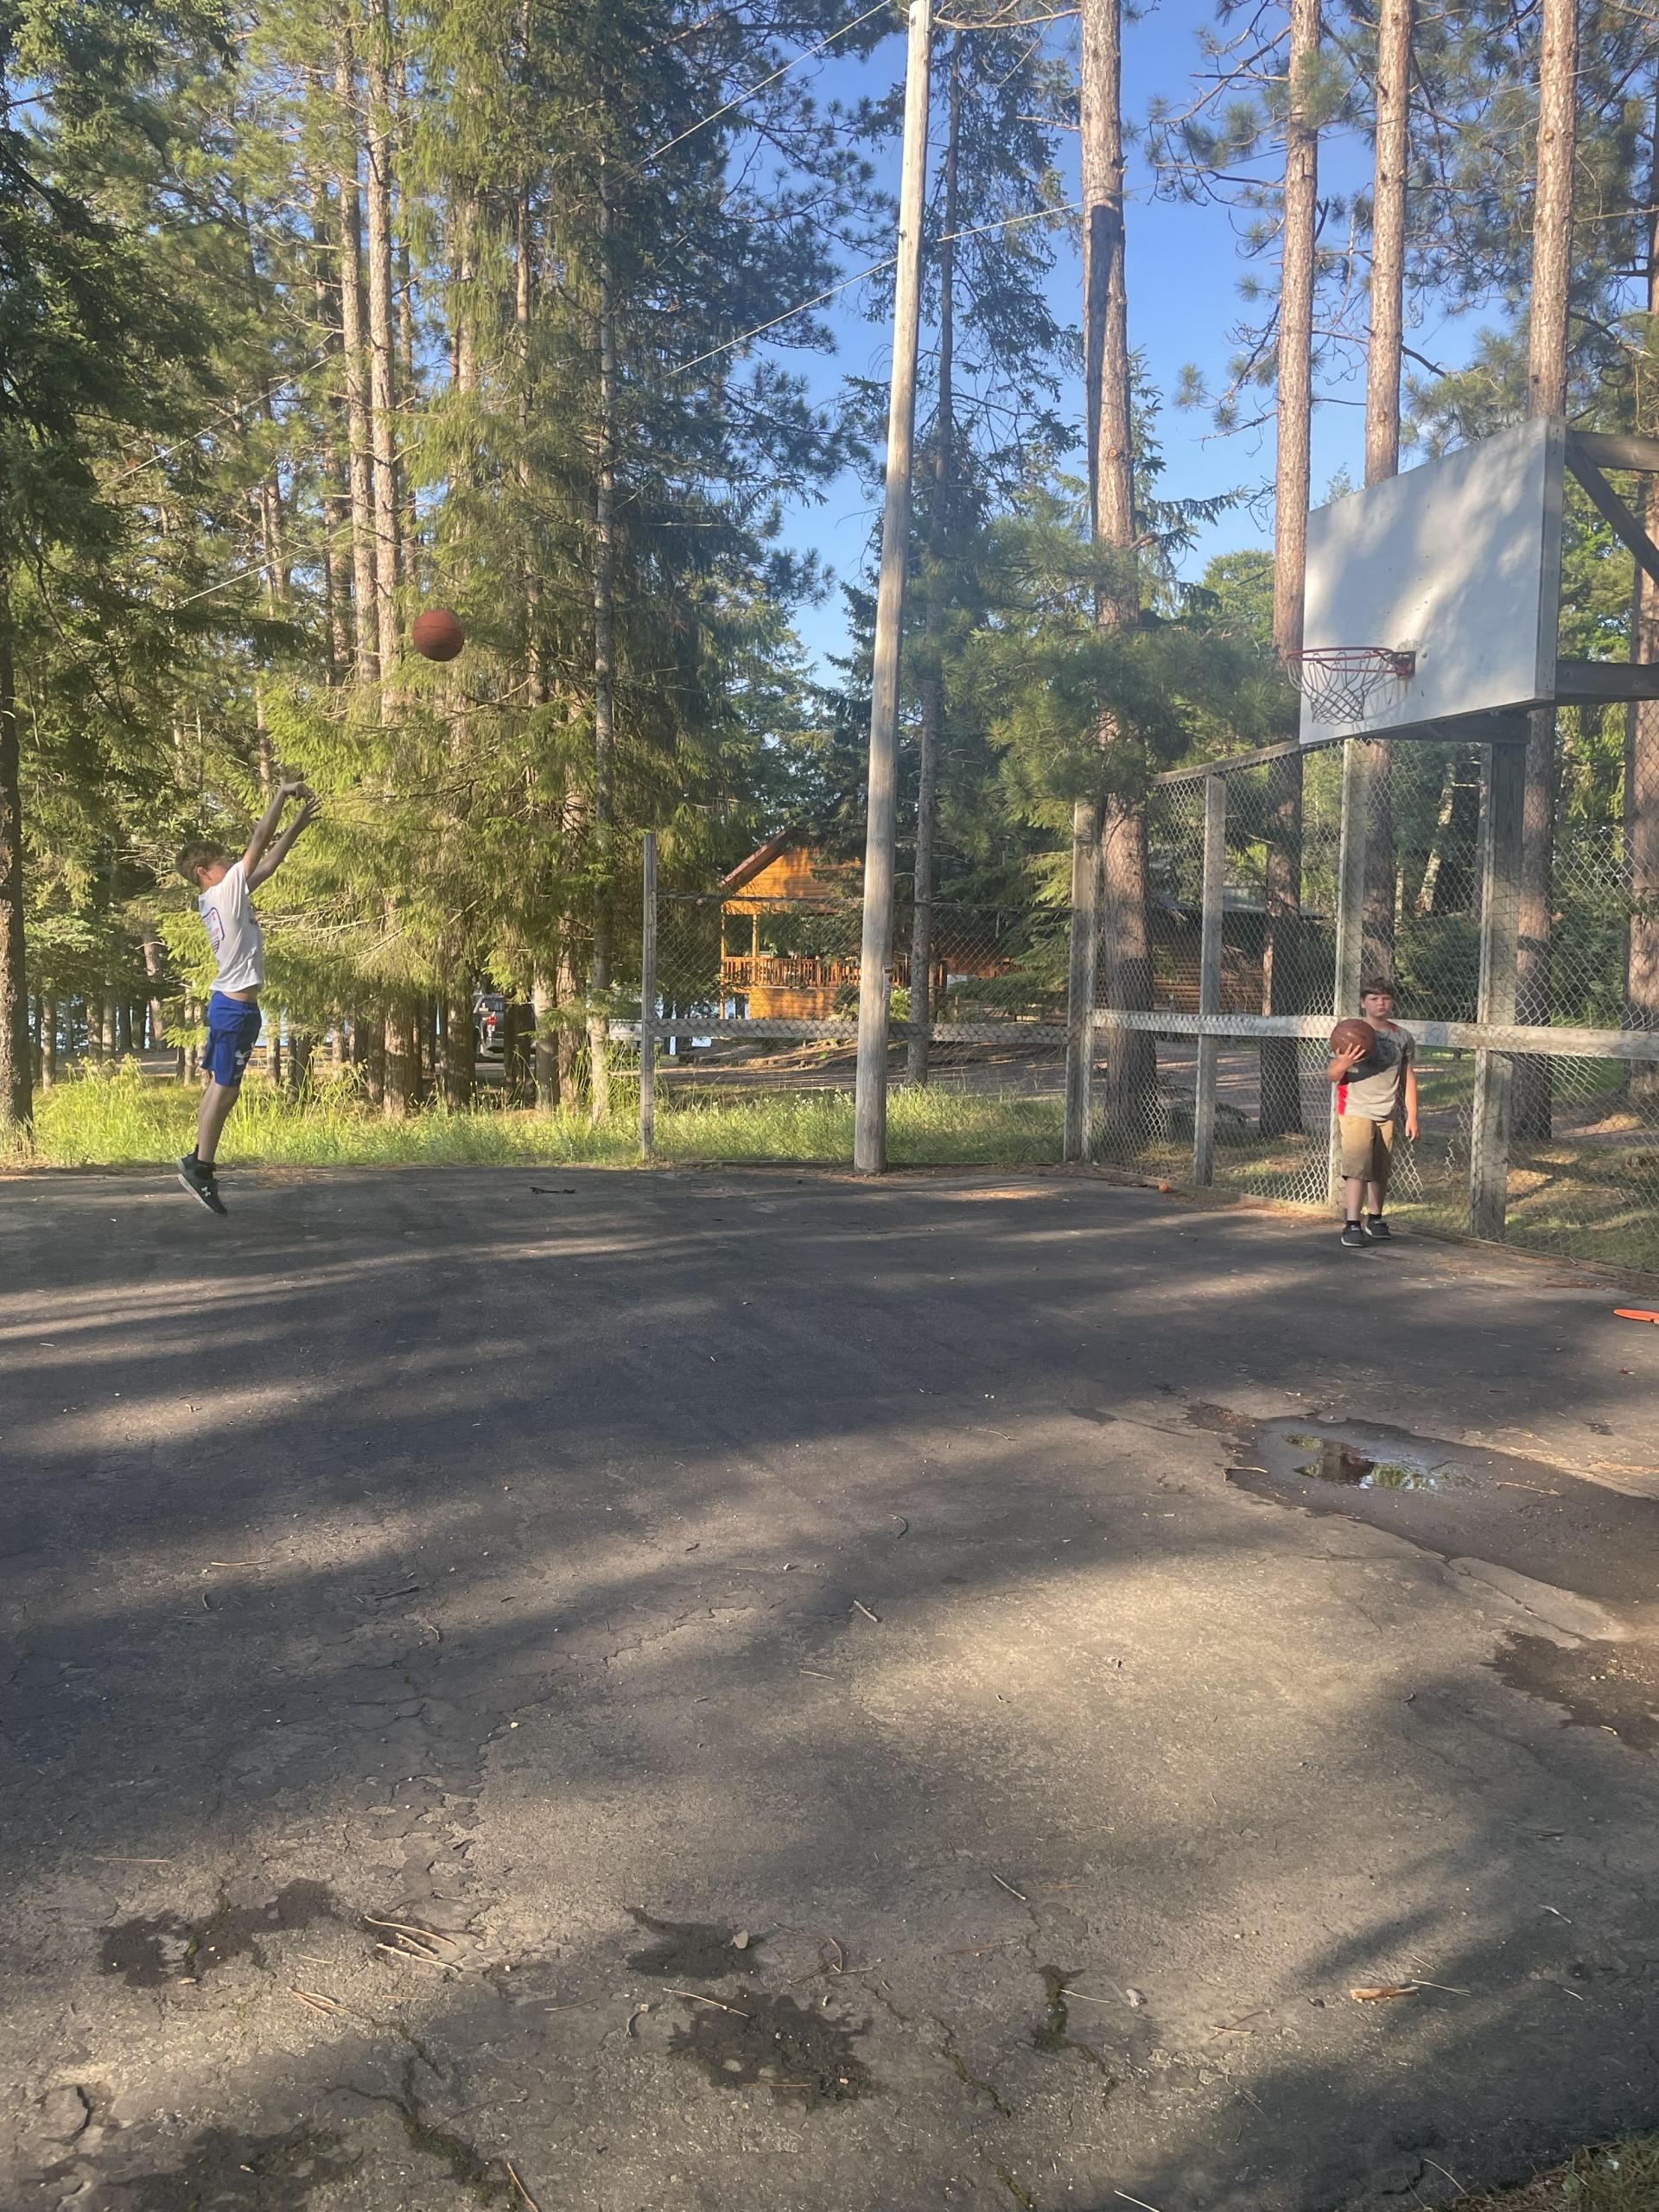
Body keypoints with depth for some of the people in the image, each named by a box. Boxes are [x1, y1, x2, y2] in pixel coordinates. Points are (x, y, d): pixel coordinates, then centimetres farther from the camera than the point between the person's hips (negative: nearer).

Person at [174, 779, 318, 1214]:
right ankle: (200, 1165, -2)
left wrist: (299, 823, 18)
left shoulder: (215, 900, 15)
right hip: (237, 1005, -10)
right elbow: (259, 843, -10)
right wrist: (282, 795, -3)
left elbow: (269, 862, 19)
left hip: (228, 1002, 10)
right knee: (225, 1087, -6)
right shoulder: (225, 891, -10)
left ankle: (200, 1165, 15)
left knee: (220, 1085, 12)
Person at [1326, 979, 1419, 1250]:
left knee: (1381, 1172, 10)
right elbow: (1330, 1076, -6)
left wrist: (1412, 1116, 9)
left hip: (1388, 1115, 4)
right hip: (1356, 1112, -4)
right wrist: (1344, 1063, -28)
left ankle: (1374, 1220, 25)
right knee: (1357, 1168, -13)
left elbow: (1409, 1078, 14)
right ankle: (1351, 1225, -11)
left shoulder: (1401, 1038, 8)